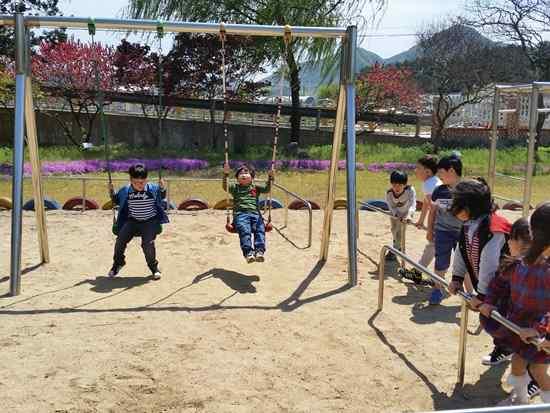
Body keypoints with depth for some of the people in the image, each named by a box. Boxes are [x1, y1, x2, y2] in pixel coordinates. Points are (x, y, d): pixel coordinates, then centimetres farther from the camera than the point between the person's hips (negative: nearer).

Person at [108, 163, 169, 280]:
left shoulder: (153, 189, -9)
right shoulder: (125, 191, -4)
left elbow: (162, 197, 4)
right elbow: (117, 201, 13)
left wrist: (162, 188, -14)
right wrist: (112, 192, -4)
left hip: (150, 222, -2)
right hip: (132, 221, 3)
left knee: (148, 244, -18)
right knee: (120, 240, -9)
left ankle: (154, 266, 6)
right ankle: (118, 262, 18)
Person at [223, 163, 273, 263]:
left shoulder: (255, 187, 24)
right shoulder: (235, 188, 21)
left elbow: (267, 189, 12)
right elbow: (225, 187, 5)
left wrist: (270, 178, -2)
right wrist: (225, 175, -8)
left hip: (255, 214, 2)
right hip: (240, 214, -2)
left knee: (260, 229, -27)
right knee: (244, 230, -30)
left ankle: (259, 251, -37)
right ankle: (248, 252, -41)